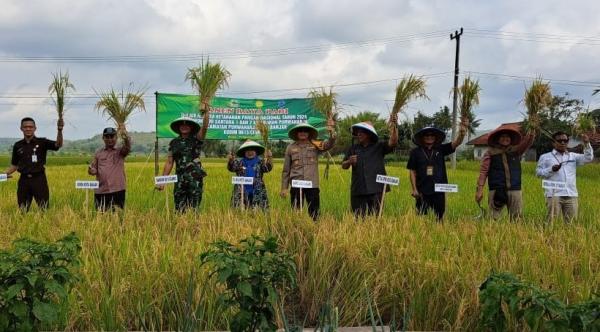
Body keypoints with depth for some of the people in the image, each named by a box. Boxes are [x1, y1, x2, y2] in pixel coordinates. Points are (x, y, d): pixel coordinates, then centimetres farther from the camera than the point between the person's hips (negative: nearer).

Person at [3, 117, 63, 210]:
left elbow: (58, 145, -19)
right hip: (24, 180, 3)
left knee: (44, 208, -1)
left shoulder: (42, 142, -2)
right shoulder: (18, 146, 8)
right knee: (22, 210, 10)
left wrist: (59, 130, -36)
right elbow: (14, 165, 16)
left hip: (39, 179, -3)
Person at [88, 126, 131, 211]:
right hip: (100, 191, 2)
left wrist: (126, 137, -37)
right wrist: (91, 170, -10)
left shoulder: (120, 151, 6)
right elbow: (94, 168, 15)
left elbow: (127, 147, -15)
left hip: (117, 191, -2)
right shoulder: (99, 153, 13)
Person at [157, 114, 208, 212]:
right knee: (179, 209, 3)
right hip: (180, 178, 3)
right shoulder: (174, 143, 13)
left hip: (195, 178, -3)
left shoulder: (196, 139, 5)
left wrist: (206, 112, -26)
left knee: (193, 208, -2)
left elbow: (204, 128, -13)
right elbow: (169, 163, 13)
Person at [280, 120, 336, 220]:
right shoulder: (291, 148, 7)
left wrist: (331, 132, -32)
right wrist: (284, 188, 7)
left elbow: (330, 144, -12)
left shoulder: (316, 145, 6)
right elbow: (286, 170, 10)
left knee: (314, 213, 4)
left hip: (312, 185, 0)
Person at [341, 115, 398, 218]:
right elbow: (343, 166, 12)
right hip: (358, 191, 2)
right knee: (359, 218, 5)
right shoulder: (353, 148, 12)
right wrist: (349, 162, -12)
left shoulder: (379, 147, 6)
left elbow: (393, 142, -10)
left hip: (376, 190, -2)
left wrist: (394, 126, -23)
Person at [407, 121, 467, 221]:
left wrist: (462, 132, -26)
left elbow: (457, 142, -6)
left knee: (440, 217, 8)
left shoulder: (441, 149, 5)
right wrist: (414, 189, -4)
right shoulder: (415, 152, 1)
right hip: (422, 191, -1)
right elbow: (412, 172, 3)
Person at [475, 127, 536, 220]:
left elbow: (528, 142, 2)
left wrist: (532, 131, -16)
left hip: (515, 191, 3)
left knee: (517, 219, 2)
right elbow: (483, 171, 0)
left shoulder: (516, 151, 15)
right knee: (494, 218, -6)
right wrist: (480, 190, -9)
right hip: (496, 191, -3)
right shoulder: (490, 153, 6)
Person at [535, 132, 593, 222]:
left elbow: (588, 158, 9)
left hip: (571, 195, 3)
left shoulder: (573, 156, 19)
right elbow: (538, 172, 3)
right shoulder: (545, 157, 10)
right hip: (554, 195, -3)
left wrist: (586, 144, -3)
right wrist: (551, 170, -12)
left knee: (571, 221, 4)